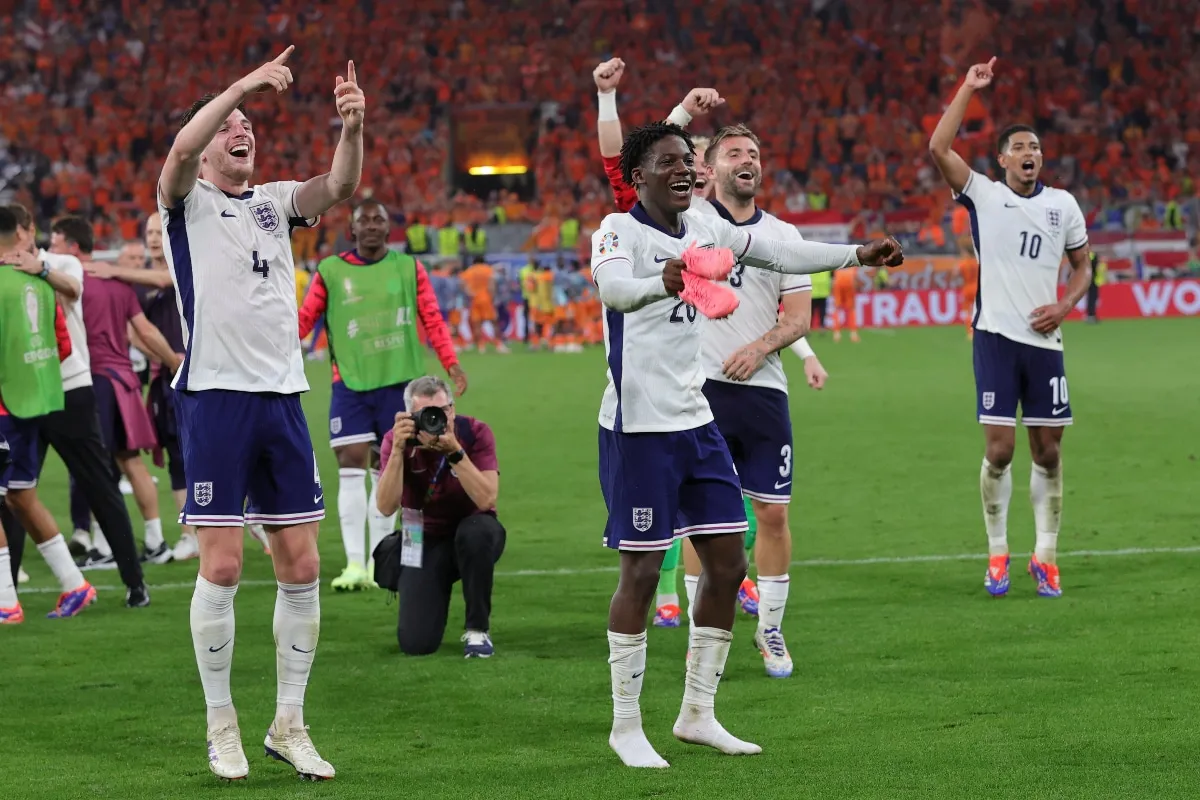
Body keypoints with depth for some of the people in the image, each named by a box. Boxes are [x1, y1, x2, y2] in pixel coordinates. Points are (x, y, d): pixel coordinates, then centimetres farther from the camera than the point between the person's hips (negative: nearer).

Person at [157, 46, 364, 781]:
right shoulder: (187, 201, 4)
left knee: (301, 565, 3)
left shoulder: (274, 202, 15)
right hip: (215, 396, -5)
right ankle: (222, 725, 7)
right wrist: (243, 85, -24)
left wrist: (354, 128, -21)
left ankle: (289, 726, 12)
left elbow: (340, 188, -3)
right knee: (222, 566, -5)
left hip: (283, 397, 5)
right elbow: (182, 149, -19)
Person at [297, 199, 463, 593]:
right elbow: (303, 319, 5)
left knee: (386, 472, 5)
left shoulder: (409, 268, 6)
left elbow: (433, 320, 7)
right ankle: (355, 564, -8)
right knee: (351, 467, -9)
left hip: (398, 382, 1)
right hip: (350, 383, -1)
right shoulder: (331, 272, 4)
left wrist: (451, 364, -3)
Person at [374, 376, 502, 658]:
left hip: (471, 537, 0)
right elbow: (387, 507, -24)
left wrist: (455, 451, -37)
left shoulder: (475, 433, -17)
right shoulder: (398, 440, -14)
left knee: (478, 531, -40)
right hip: (425, 541, 0)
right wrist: (398, 450, -34)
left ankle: (478, 629, -16)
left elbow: (487, 500, -28)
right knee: (416, 643, -17)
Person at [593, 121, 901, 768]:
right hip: (639, 426, -8)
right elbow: (612, 286, -35)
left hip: (695, 422, 8)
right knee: (641, 571, -4)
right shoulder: (620, 229, -13)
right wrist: (661, 281, -56)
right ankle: (626, 727, 7)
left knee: (728, 564, 8)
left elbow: (782, 255, 20)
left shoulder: (703, 228, 9)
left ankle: (697, 714, 20)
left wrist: (859, 254, 15)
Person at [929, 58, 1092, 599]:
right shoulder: (983, 195, 1)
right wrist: (969, 88, -13)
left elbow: (1083, 266, 18)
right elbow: (938, 149, -13)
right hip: (996, 336, -3)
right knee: (999, 450, -6)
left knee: (1048, 452, 4)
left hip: (1044, 340, 3)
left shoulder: (1063, 204, 9)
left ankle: (1045, 555, 14)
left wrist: (1064, 306, -2)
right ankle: (997, 554, 8)